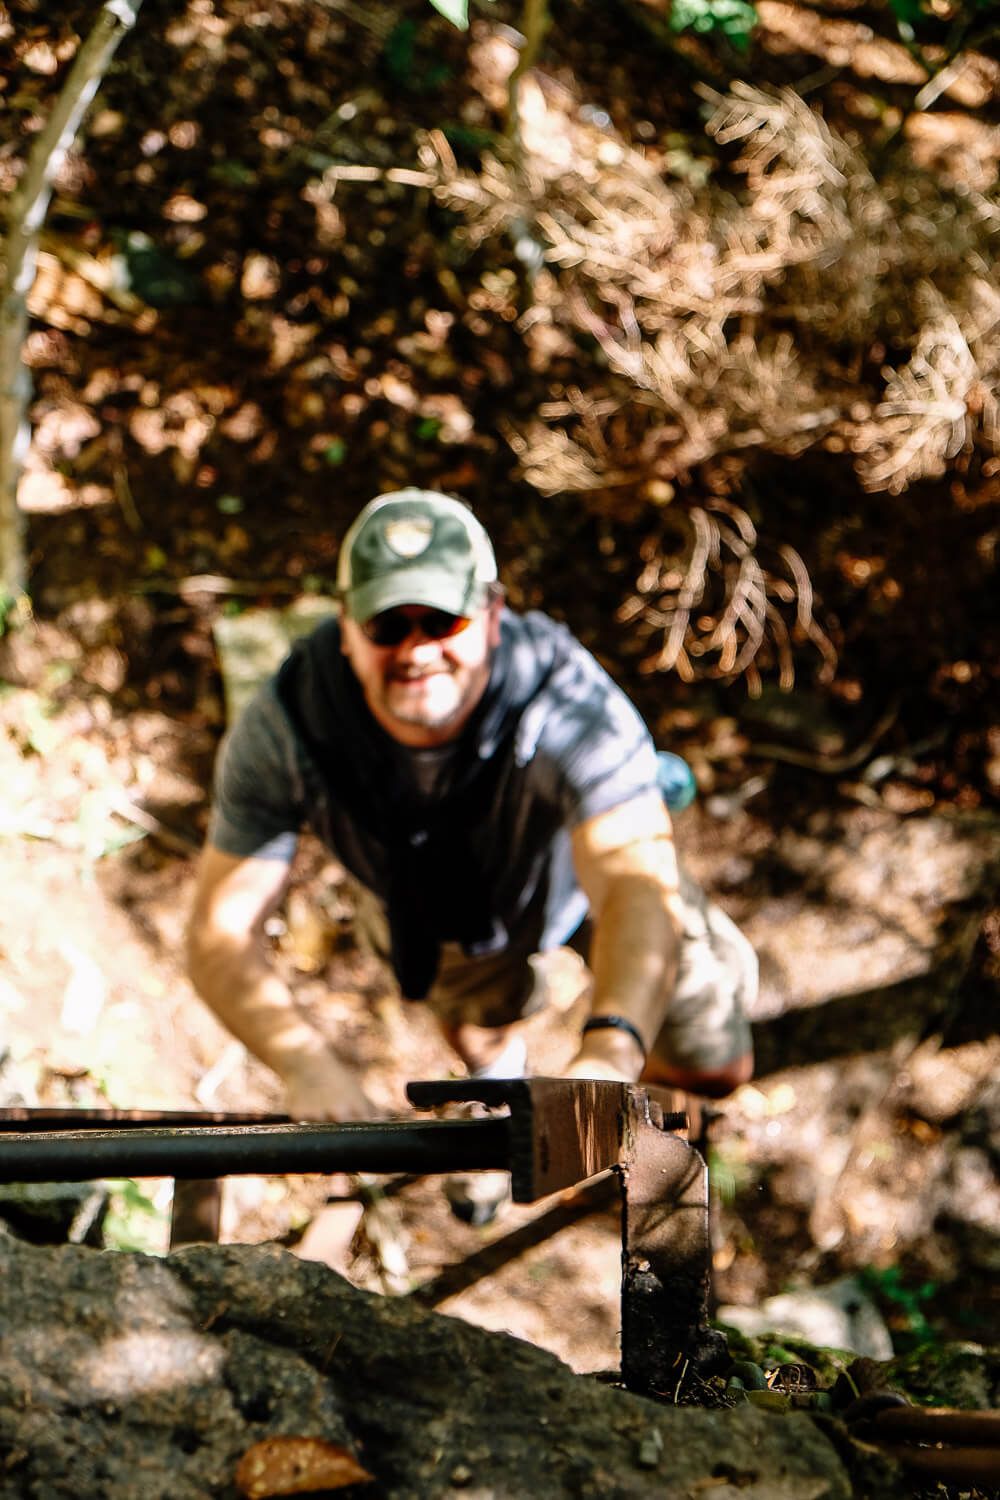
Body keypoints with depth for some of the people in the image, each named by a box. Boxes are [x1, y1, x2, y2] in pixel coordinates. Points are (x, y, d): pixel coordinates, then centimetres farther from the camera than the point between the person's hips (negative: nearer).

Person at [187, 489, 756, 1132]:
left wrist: (608, 1053, -77)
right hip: (424, 901, 1)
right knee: (482, 1034, 25)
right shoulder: (284, 729, -40)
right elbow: (220, 938, -38)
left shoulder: (569, 703, -47)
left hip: (578, 860, -1)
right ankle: (502, 1076, 64)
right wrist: (308, 1061, -57)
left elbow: (638, 885, -58)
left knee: (712, 1067, 5)